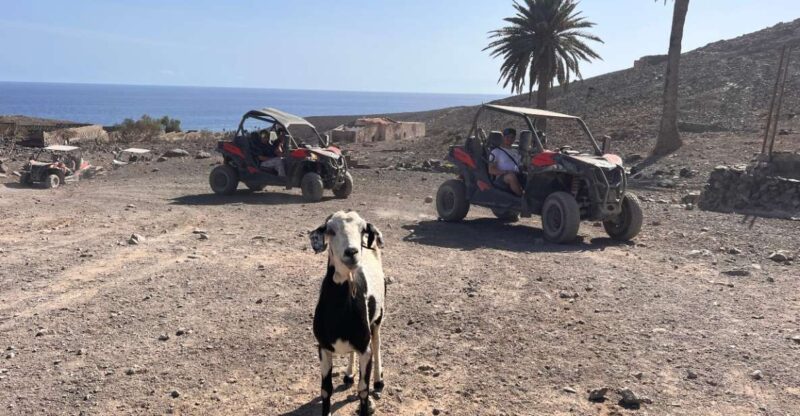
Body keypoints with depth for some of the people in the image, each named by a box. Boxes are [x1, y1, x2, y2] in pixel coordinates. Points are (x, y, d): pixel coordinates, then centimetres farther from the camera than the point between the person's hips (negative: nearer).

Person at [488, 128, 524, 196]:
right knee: (511, 176, -41)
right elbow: (491, 170, -1)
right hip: (501, 179, -6)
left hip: (517, 178, 6)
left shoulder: (516, 152, 29)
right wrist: (506, 172, -18)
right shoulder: (495, 152, 8)